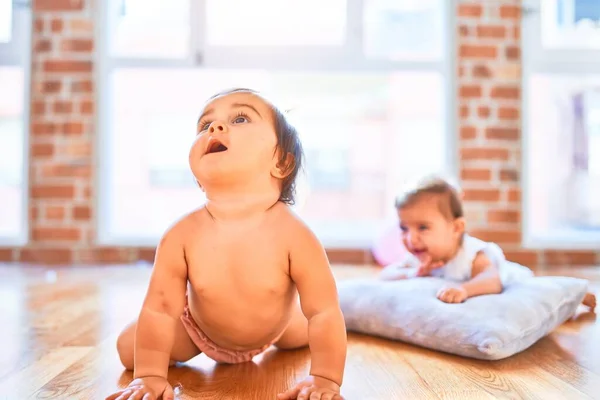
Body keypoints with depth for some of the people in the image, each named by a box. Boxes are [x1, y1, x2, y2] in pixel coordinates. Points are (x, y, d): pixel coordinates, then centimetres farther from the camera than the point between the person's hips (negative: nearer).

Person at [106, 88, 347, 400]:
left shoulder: (294, 234, -38)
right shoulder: (182, 235, -34)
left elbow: (325, 313, -32)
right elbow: (158, 309, -24)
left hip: (273, 327, 1)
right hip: (199, 330, 0)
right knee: (129, 349, 2)